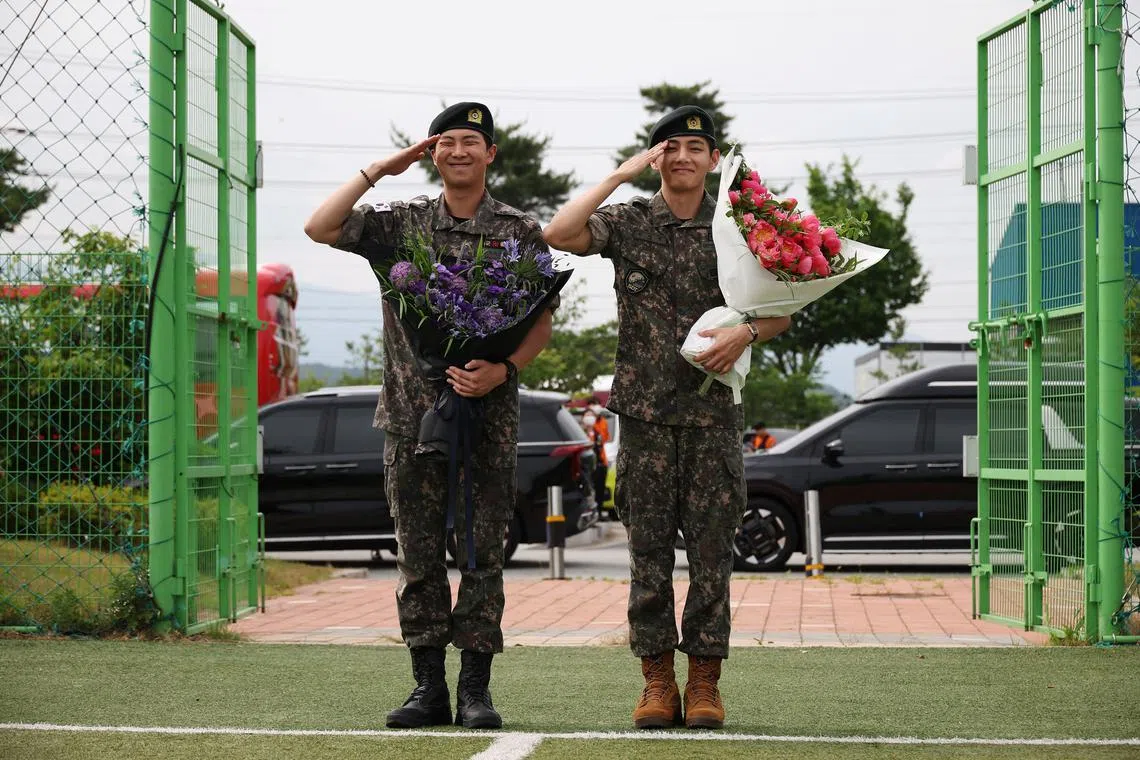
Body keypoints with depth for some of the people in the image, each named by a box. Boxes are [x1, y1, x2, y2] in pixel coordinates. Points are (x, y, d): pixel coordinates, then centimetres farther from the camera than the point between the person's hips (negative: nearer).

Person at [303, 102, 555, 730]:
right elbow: (319, 228, -4)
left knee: (481, 554, -1)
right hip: (412, 414, 1)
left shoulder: (521, 232, 6)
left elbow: (541, 321, 4)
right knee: (418, 555, 3)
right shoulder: (401, 222, 8)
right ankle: (428, 686, 9)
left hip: (488, 417, -1)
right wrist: (379, 170, -2)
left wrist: (503, 369, -13)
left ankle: (475, 687, 4)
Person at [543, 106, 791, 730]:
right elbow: (559, 234, -12)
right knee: (648, 548, 2)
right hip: (645, 413, 0)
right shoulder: (628, 221, 5)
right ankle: (657, 680, 9)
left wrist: (746, 332, -13)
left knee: (711, 547, 0)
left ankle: (705, 680, 7)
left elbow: (780, 311, 9)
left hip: (714, 414, 0)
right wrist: (621, 175, -10)